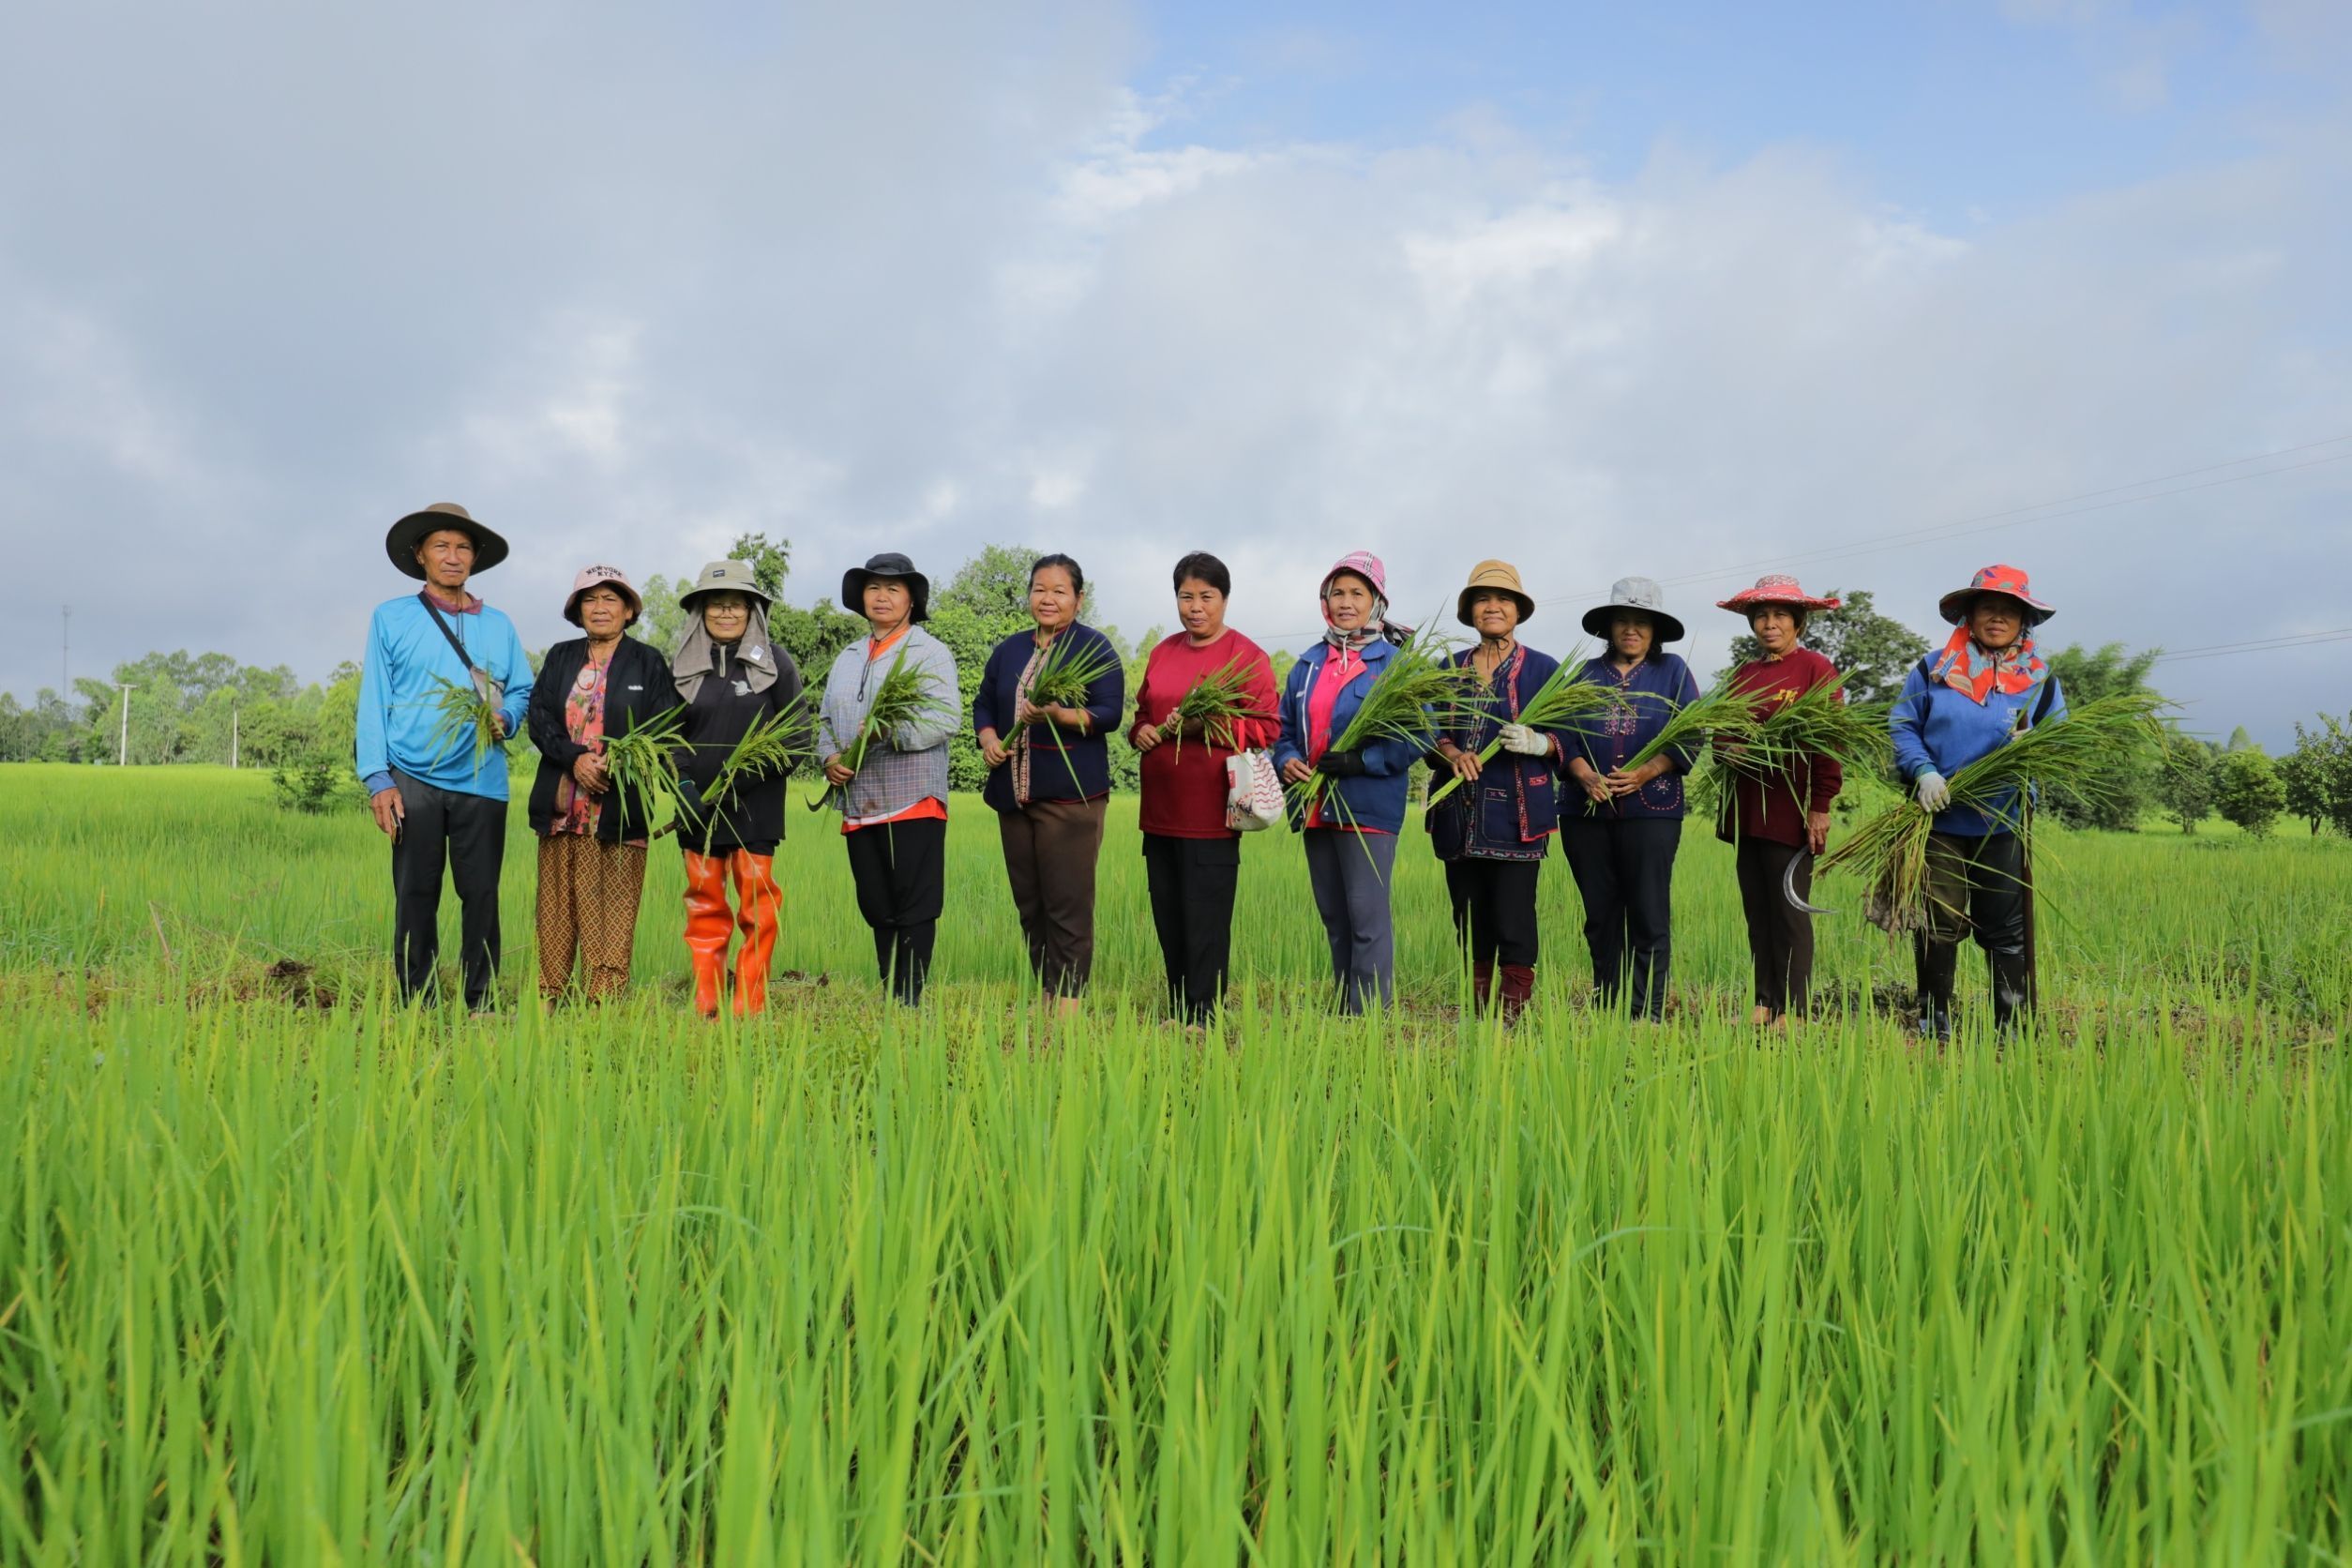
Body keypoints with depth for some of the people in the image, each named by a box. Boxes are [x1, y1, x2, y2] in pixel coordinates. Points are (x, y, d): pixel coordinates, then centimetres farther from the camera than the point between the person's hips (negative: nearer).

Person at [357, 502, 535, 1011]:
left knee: (481, 894, 1)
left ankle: (479, 1004, 9)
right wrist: (377, 778, -5)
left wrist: (505, 717, -7)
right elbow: (373, 700, 4)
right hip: (414, 779, -1)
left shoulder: (498, 625, 14)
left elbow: (522, 690, 17)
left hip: (481, 780, 2)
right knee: (415, 895, 1)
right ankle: (415, 1006, 8)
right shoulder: (391, 618, 8)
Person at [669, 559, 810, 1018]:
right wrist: (684, 786, -8)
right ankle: (706, 1009, 9)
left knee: (757, 907, -3)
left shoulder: (775, 663, 4)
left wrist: (747, 775, -12)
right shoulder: (682, 666, 11)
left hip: (757, 805, -2)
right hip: (698, 806, 2)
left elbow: (796, 735, 1)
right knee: (704, 906, 3)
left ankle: (751, 1008, 3)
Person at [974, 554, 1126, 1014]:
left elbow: (1109, 713, -8)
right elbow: (983, 702, 20)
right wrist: (988, 738, -1)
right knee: (1028, 904, 9)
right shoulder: (1010, 649, 17)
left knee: (1068, 906, -7)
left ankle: (1068, 1005, -3)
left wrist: (1059, 715, -24)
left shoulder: (1095, 648, 0)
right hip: (1013, 794, 6)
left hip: (1070, 795, -6)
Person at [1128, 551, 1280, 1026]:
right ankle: (1177, 1013, 19)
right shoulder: (1163, 652, 16)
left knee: (1205, 921, -5)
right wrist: (1141, 731, 2)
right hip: (1160, 810, 6)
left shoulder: (1247, 656, -2)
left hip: (1211, 814, -6)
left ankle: (1201, 1018, 3)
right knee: (1168, 916, 10)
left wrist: (1205, 725, -20)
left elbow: (1265, 729, -8)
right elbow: (1142, 712, 26)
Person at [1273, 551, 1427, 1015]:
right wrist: (1286, 760, -3)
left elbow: (1419, 736, -10)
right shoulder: (1308, 664, 14)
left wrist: (1362, 761, -20)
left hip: (1369, 807, -6)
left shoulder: (1395, 663, -3)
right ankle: (1342, 1011, 21)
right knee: (1332, 916, 12)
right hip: (1315, 807, 6)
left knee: (1367, 915, -8)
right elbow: (1285, 728, 18)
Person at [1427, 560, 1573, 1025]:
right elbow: (1431, 730, 12)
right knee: (1470, 922, 7)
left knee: (1513, 922, -9)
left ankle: (1514, 1015, -1)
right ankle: (1477, 1015, 17)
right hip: (1460, 813, 4)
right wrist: (1454, 755, -9)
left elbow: (1568, 738, 2)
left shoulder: (1542, 669, 5)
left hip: (1517, 813, -4)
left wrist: (1537, 742, -18)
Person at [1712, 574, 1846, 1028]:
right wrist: (1727, 751, -3)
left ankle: (1790, 1010, 1)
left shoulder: (1815, 668, -2)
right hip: (1746, 809, 6)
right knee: (1756, 909, 8)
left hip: (1791, 810, -6)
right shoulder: (1743, 675, 16)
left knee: (1789, 909, -5)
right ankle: (1763, 1003, 14)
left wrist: (1821, 806, -13)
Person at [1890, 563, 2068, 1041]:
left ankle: (2012, 1028, 14)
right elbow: (1901, 725, 1)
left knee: (2006, 930, 6)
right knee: (1937, 923, 4)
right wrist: (1924, 772, -15)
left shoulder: (2039, 679, 6)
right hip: (1940, 819, -1)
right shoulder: (1933, 669, 2)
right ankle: (1933, 1022, 16)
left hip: (2003, 824, 1)